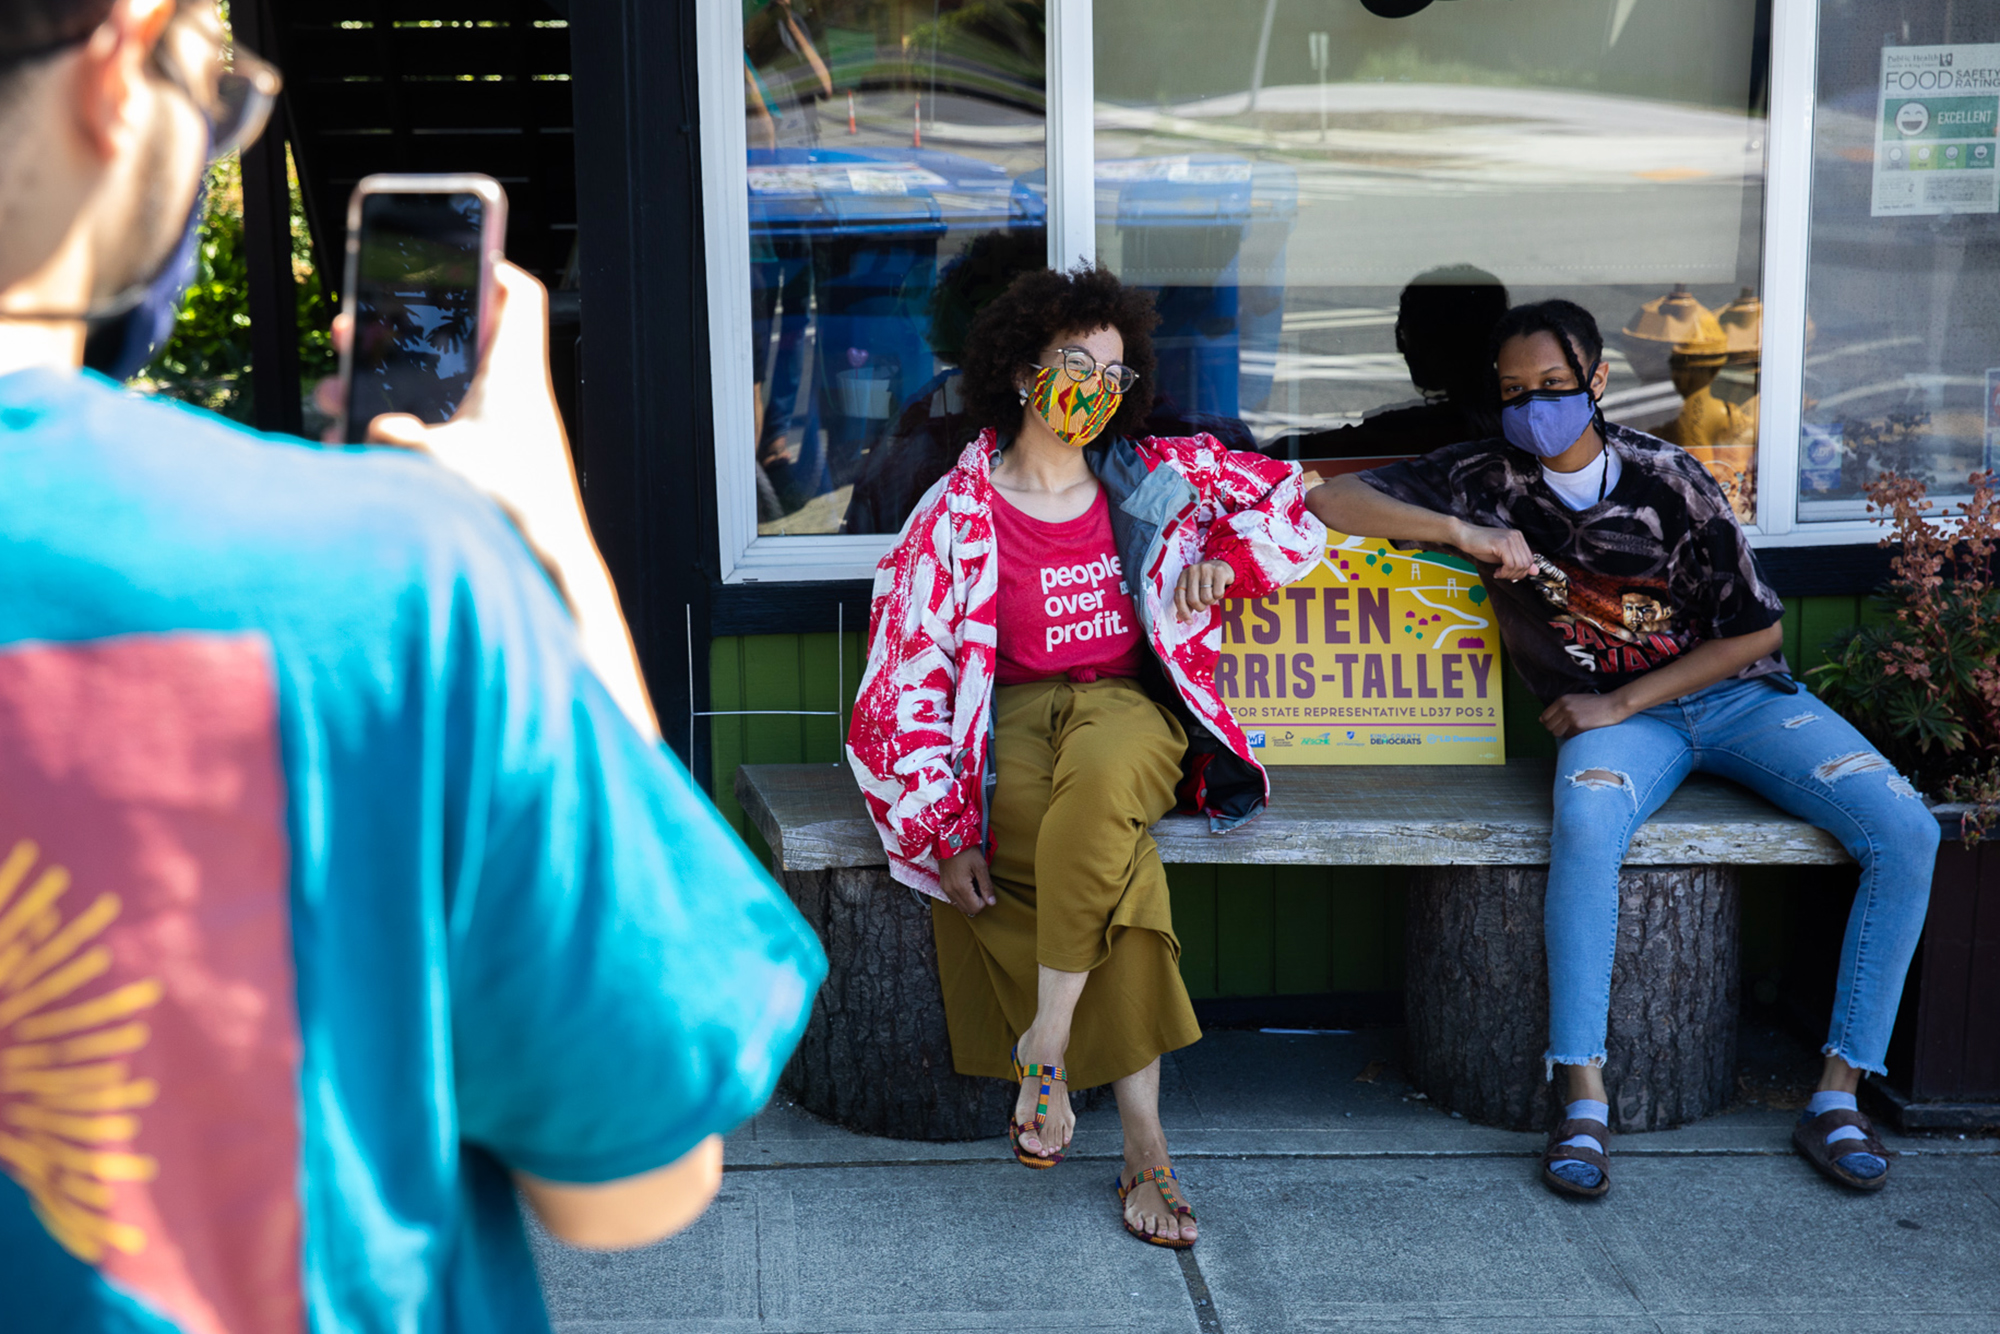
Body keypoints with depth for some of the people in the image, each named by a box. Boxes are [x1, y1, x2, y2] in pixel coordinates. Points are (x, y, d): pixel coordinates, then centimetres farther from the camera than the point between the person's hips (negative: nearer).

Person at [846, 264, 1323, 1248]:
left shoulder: (1150, 481, 9)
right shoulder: (955, 517, -1)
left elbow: (1290, 498, 23)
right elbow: (904, 682, -3)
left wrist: (1228, 560, 1)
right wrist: (939, 833, -12)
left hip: (1127, 703, 2)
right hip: (1013, 720, -2)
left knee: (1099, 777, -38)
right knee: (1122, 872, -33)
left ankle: (1047, 1040, -26)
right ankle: (1144, 1143, -25)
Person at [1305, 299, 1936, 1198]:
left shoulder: (1667, 480, -7)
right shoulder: (1487, 481, -4)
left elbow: (1758, 629, -4)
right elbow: (1330, 500, -9)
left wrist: (1620, 700, -11)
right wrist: (1462, 533, -22)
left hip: (1737, 691, 2)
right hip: (1614, 716, -1)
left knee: (1906, 831, -20)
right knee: (1586, 821, -39)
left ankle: (1837, 1098, -14)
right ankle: (1584, 1105, -35)